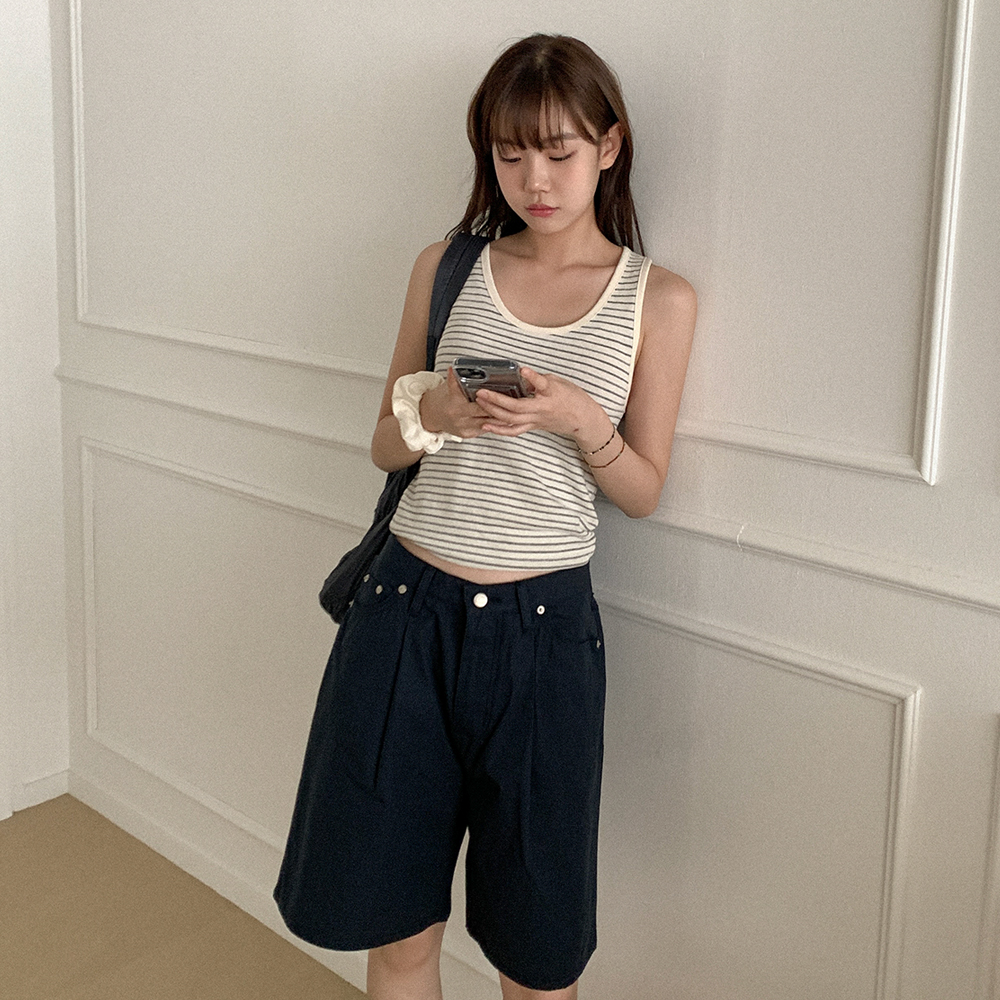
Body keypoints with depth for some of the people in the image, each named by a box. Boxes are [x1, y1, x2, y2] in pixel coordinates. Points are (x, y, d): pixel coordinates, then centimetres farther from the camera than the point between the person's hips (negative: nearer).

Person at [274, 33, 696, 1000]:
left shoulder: (658, 299, 1)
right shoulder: (447, 268, 5)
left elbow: (643, 490, 4)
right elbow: (385, 447, 10)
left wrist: (580, 420, -16)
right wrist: (435, 410, -13)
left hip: (544, 624, -1)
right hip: (408, 610, 1)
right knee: (395, 918, 11)